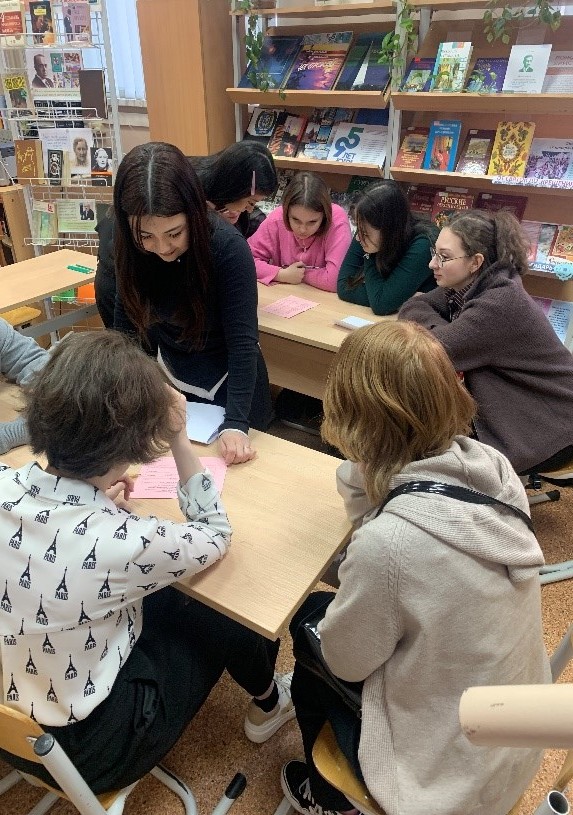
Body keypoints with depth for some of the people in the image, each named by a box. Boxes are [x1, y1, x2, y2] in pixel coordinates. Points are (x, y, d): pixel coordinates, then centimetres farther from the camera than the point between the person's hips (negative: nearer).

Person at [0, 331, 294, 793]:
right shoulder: (120, 544, -36)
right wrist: (180, 441, -19)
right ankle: (269, 704, 45)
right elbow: (216, 535, -14)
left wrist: (93, 495, -8)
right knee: (231, 615, 13)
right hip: (87, 747, -5)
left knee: (170, 597, 21)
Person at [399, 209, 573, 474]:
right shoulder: (469, 286, -2)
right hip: (512, 412, 7)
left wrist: (438, 329, -10)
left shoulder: (502, 303, -29)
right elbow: (412, 307, 3)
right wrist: (441, 329, -14)